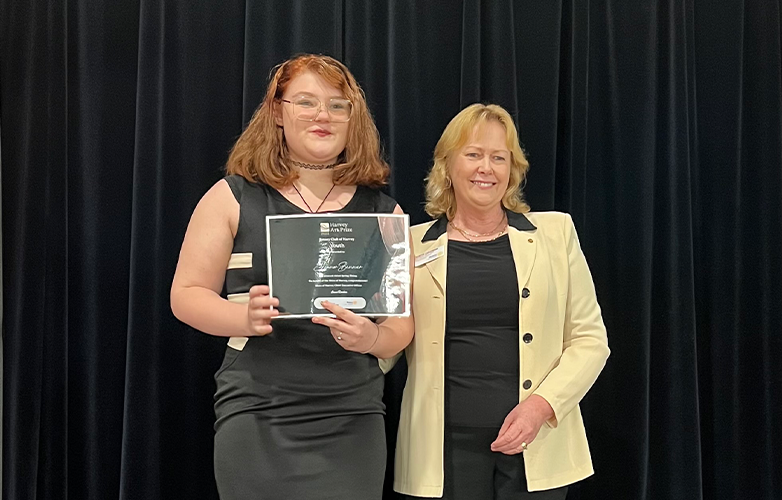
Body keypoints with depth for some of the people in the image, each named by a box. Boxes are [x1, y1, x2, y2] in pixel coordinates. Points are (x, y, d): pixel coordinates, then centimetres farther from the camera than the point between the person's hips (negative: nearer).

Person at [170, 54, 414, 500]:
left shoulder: (382, 211, 8)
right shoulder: (233, 198, 2)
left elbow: (403, 318, 8)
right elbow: (187, 294, 2)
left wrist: (373, 338, -15)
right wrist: (245, 317, -18)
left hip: (353, 419, 2)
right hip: (257, 418, -2)